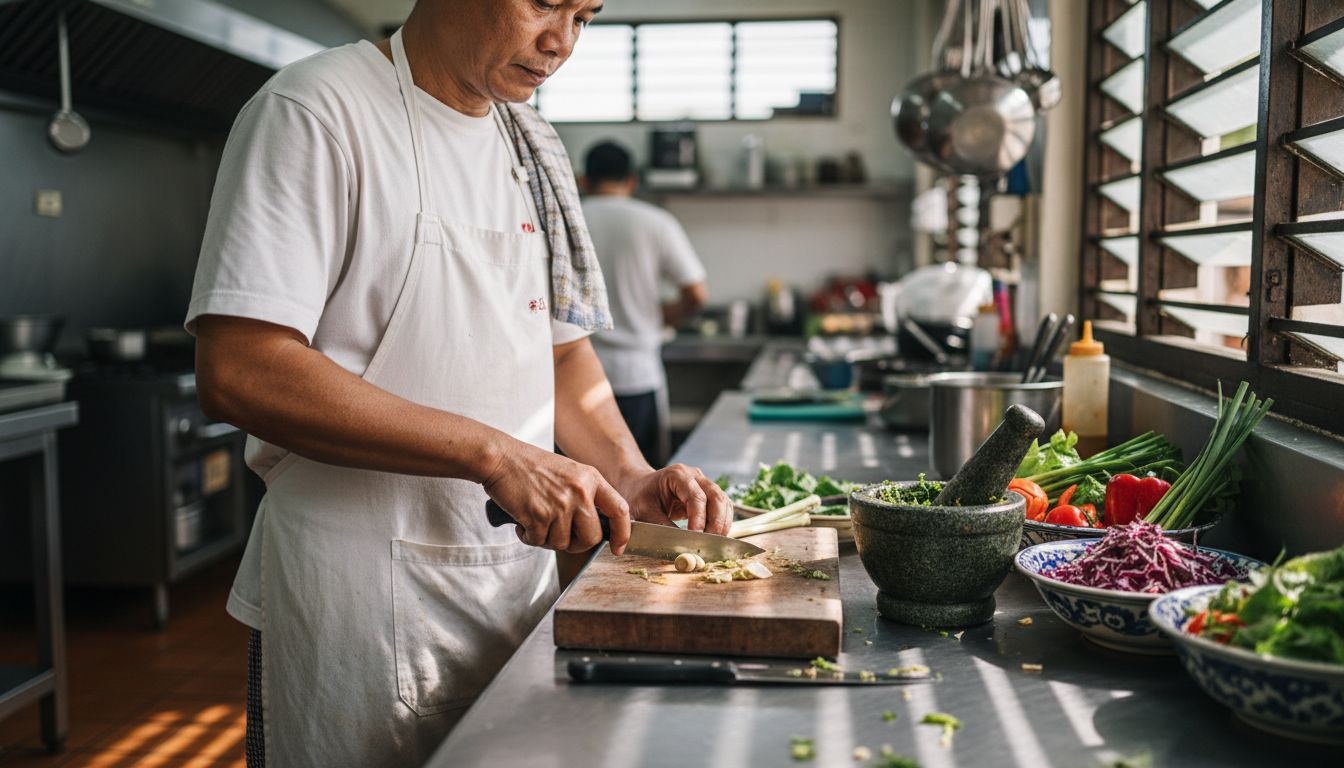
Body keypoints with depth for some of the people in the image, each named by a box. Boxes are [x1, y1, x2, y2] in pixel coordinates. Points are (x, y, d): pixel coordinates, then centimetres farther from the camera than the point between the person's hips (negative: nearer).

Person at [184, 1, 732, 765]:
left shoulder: (533, 145, 11)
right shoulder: (316, 109, -12)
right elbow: (238, 372, -22)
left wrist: (629, 478, -2)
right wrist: (493, 455, -24)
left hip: (519, 572, 7)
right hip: (362, 597, -7)